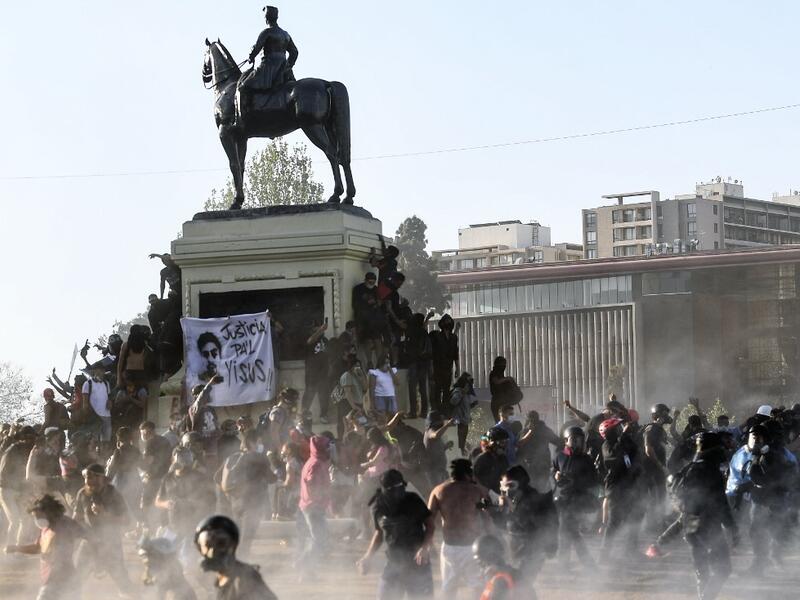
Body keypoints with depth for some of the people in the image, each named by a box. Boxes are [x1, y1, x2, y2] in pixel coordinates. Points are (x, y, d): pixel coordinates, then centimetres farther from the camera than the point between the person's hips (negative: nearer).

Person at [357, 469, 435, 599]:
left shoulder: (412, 501, -11)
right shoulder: (378, 507, -2)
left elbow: (430, 524, -6)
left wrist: (425, 547, -22)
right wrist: (367, 557, 7)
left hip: (417, 563, -3)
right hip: (393, 563, 3)